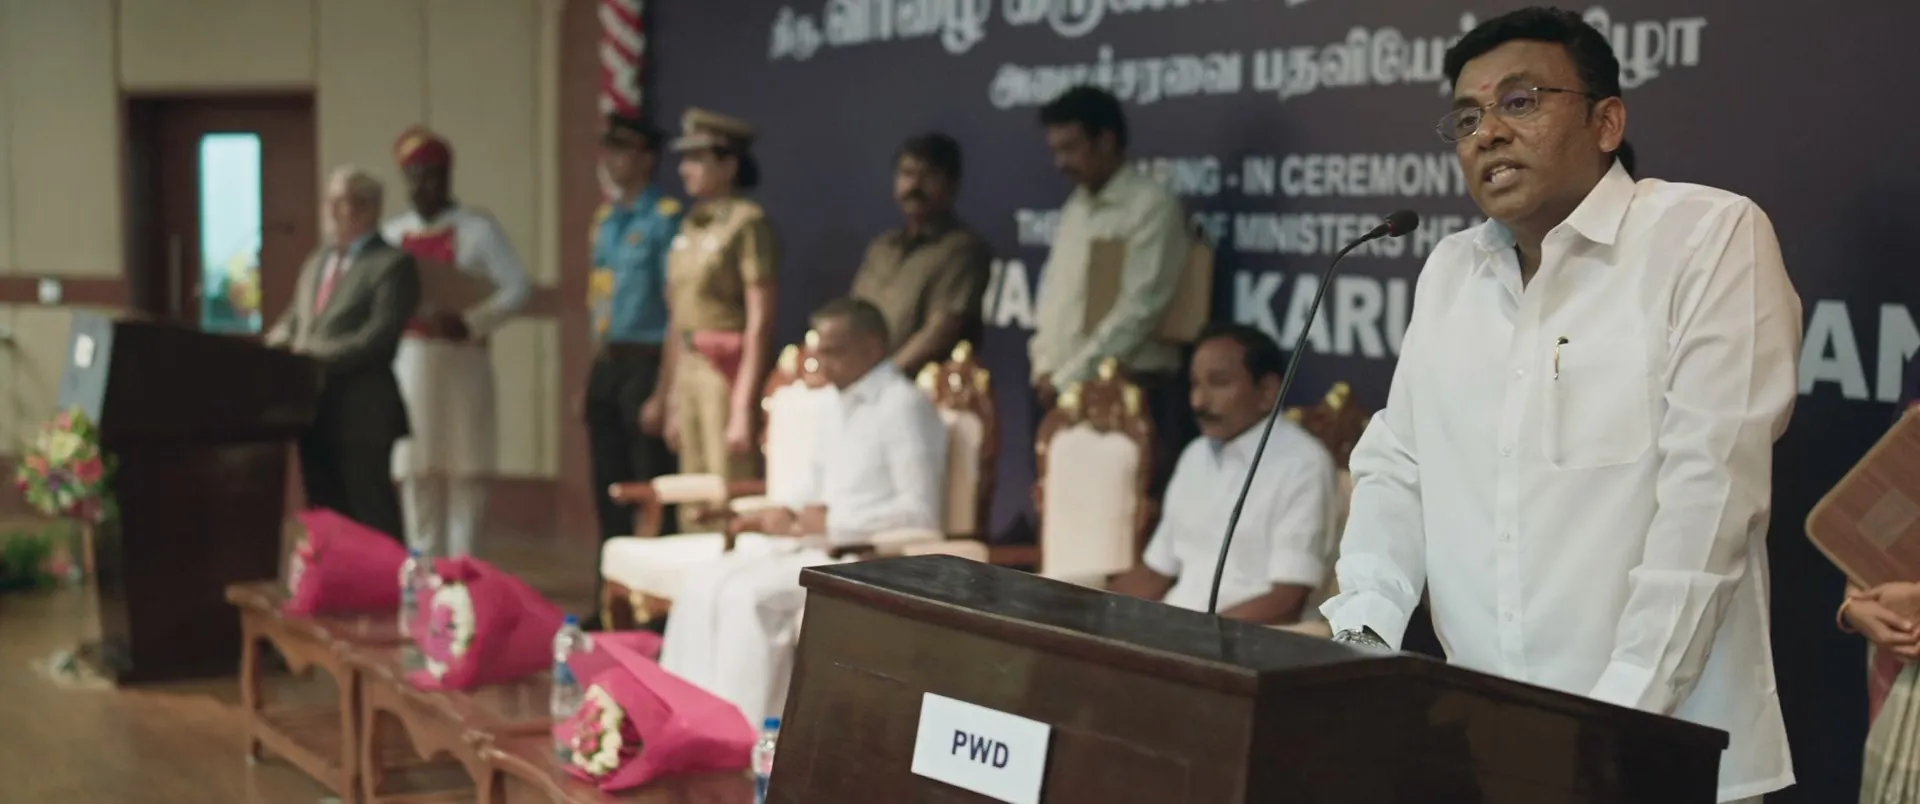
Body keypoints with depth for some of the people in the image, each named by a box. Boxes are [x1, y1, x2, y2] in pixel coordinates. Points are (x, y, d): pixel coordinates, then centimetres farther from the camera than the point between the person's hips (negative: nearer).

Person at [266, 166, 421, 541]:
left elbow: (378, 336, -17)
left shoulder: (392, 264, -7)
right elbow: (292, 321, 22)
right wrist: (282, 340, -1)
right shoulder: (315, 264, 19)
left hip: (361, 411, -8)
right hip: (315, 410, 8)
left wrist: (315, 354, -21)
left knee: (371, 519, -4)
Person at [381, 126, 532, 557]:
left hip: (460, 361, -3)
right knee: (415, 471, 4)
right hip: (405, 363, 3)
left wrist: (468, 322, -15)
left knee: (464, 469, 0)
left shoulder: (478, 230, -1)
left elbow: (518, 289, -5)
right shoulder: (392, 233, 11)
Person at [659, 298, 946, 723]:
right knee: (703, 585, -7)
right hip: (816, 543, 9)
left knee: (748, 596, -26)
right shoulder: (845, 403, 15)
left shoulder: (903, 406, -13)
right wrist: (786, 511, 4)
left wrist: (832, 523, -17)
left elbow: (920, 511, -20)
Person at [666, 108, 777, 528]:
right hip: (689, 368, 8)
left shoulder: (747, 222, -9)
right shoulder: (690, 226, 14)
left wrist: (744, 407, -18)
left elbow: (761, 321, -14)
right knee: (693, 509, 11)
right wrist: (673, 400, 17)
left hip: (729, 368, -8)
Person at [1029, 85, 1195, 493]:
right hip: (1061, 390, 7)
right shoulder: (1074, 208, 18)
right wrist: (1045, 369, 4)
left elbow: (1138, 310, -13)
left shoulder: (1152, 205, -7)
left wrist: (1068, 378, -11)